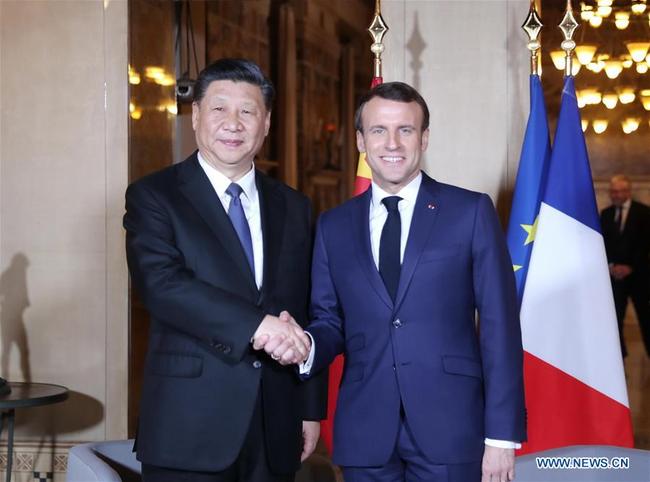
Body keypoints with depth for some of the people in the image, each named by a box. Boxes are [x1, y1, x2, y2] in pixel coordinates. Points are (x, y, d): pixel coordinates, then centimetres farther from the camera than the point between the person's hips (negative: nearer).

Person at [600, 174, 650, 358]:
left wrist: (630, 267, -12)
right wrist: (611, 265, -7)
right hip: (614, 274, 3)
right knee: (614, 318, 0)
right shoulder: (605, 214, 9)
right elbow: (602, 243, 7)